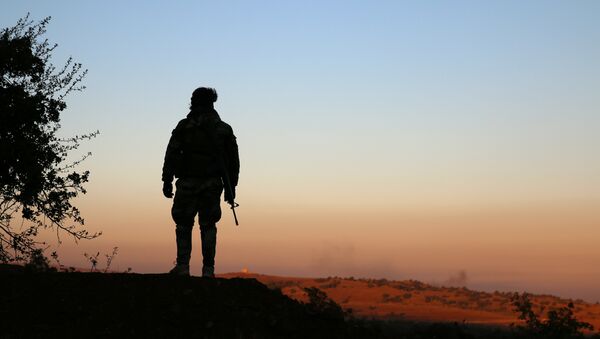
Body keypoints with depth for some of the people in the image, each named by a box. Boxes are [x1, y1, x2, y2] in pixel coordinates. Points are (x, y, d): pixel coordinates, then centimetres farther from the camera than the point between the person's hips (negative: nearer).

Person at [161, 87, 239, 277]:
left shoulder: (184, 126, 2)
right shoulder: (224, 129, 9)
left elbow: (171, 154, -4)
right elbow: (233, 160, 10)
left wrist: (167, 181, -2)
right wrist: (231, 187, 14)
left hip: (188, 183, -2)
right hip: (212, 183, 2)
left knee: (184, 225, 6)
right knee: (208, 226, 6)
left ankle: (183, 267, -2)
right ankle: (208, 269, 1)